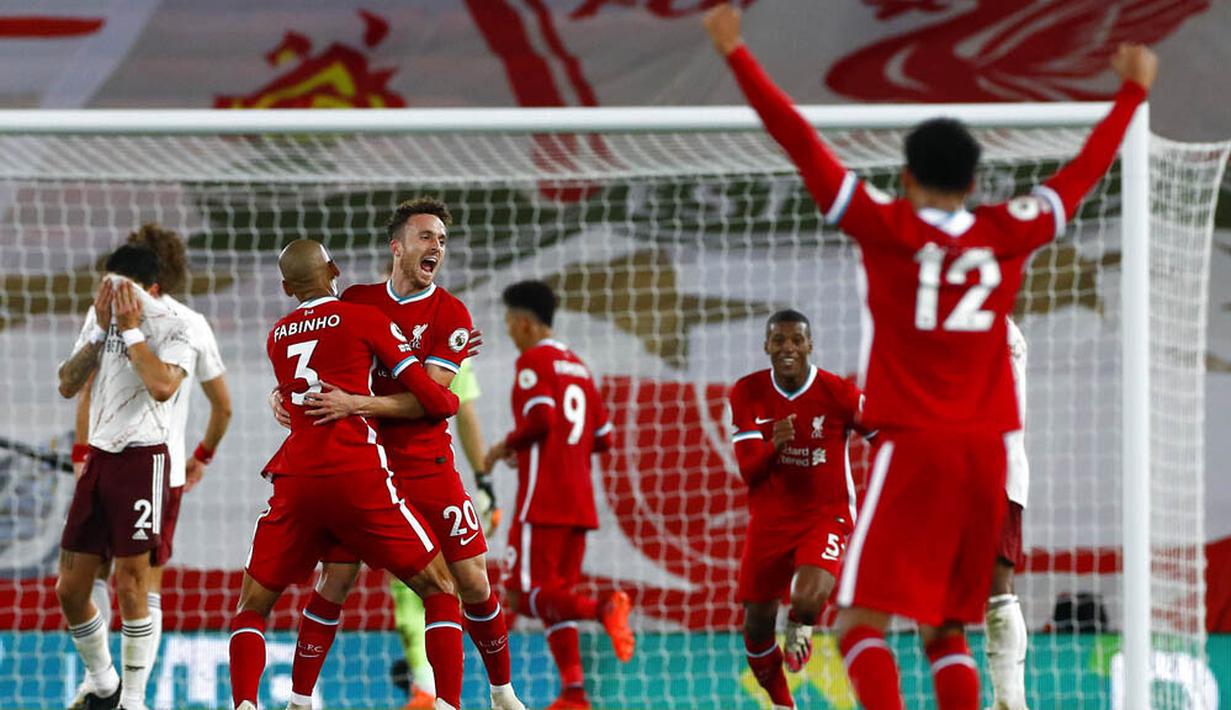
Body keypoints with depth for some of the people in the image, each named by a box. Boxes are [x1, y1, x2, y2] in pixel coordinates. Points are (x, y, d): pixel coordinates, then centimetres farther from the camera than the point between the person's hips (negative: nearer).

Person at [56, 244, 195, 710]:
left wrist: (131, 329, -16)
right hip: (99, 458, 7)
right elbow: (68, 386, 6)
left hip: (142, 458, -7)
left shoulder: (172, 328, -7)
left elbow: (162, 386, -24)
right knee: (70, 590, 5)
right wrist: (101, 329, -3)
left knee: (130, 587, -9)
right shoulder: (100, 318, 11)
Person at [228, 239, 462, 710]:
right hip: (357, 477, -3)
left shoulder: (276, 338, 17)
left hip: (295, 479, 3)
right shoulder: (366, 320, 3)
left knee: (252, 604, 14)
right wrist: (452, 401, 24)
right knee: (439, 589, 8)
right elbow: (430, 400, 1)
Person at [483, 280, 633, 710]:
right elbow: (602, 437, 19)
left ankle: (603, 610, -33)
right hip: (579, 502, 8)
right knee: (554, 597, 11)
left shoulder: (533, 361, -6)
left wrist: (506, 447, -3)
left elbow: (541, 419, -20)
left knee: (525, 594, -9)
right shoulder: (578, 367, 18)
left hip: (543, 501, -8)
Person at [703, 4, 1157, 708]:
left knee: (863, 619, -5)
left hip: (912, 446, -4)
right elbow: (1084, 172, 20)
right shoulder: (1009, 233, 5)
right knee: (946, 627, 14)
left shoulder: (888, 227, -5)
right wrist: (1132, 92, 34)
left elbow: (803, 144, -4)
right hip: (986, 451, 4)